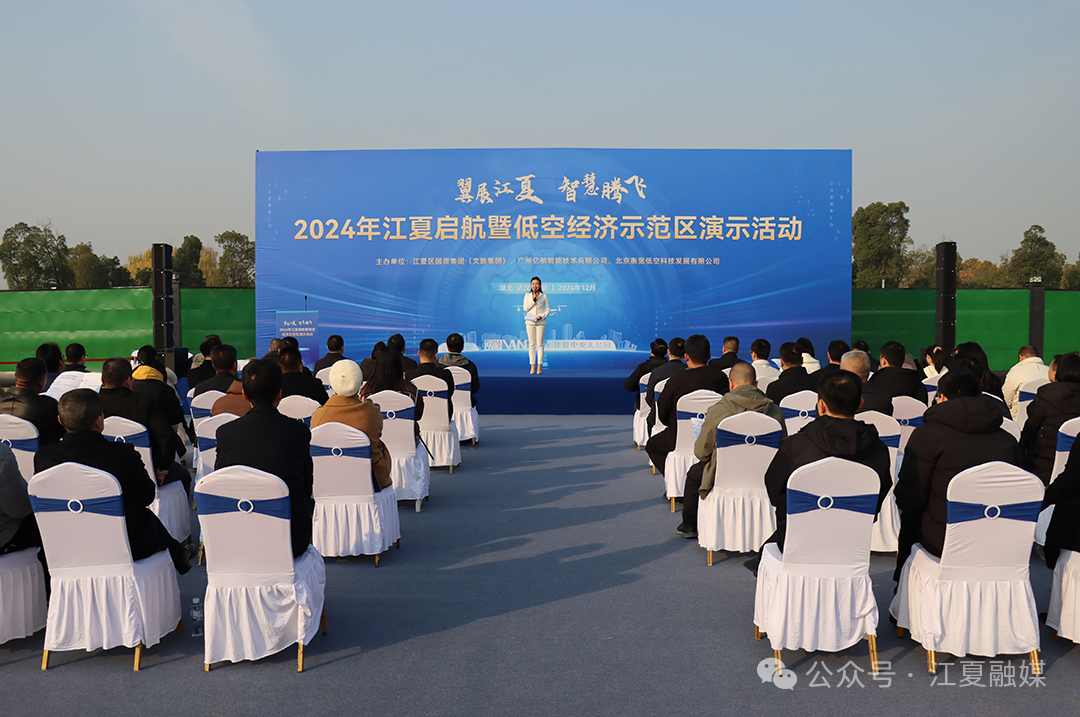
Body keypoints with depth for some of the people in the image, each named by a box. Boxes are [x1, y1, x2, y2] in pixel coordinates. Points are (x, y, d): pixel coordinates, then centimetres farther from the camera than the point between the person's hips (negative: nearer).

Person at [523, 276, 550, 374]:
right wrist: (533, 300, -9)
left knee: (539, 343, -3)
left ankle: (539, 366, 0)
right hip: (530, 321, 1)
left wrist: (542, 316, -11)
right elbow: (525, 308, 1)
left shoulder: (544, 296, 5)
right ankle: (532, 366, 3)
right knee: (531, 344, 1)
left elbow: (548, 309, 5)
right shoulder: (527, 295, 8)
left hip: (540, 322, -1)